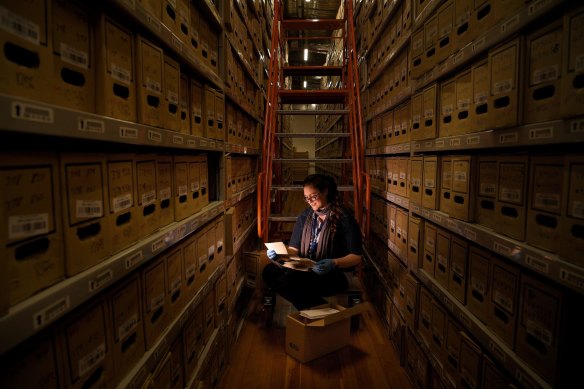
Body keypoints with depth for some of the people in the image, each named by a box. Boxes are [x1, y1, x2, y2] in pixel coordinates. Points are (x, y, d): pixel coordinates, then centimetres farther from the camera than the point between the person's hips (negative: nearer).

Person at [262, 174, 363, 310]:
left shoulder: (344, 218, -5)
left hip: (336, 275, -6)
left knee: (290, 279, -32)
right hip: (306, 269, 7)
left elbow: (357, 257, -6)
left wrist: (334, 263, -24)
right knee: (269, 271, -20)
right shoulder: (305, 216, 12)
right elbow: (294, 249, 13)